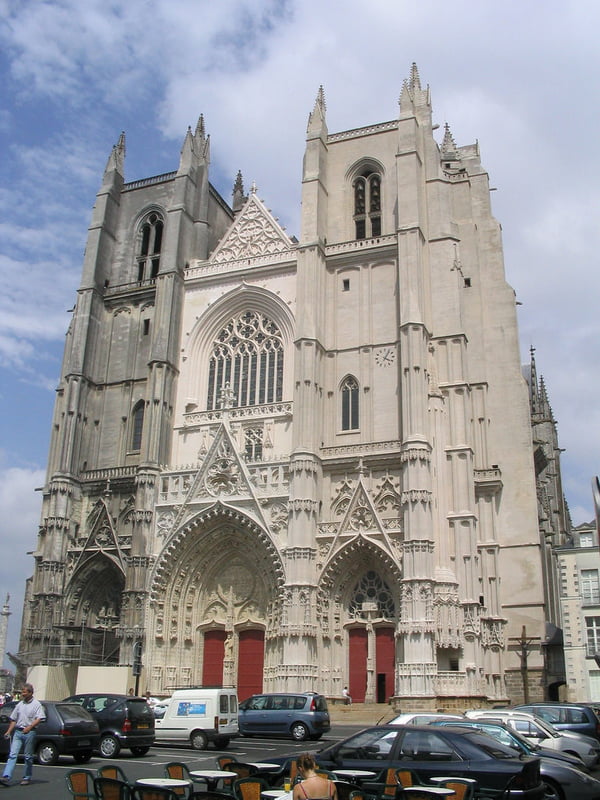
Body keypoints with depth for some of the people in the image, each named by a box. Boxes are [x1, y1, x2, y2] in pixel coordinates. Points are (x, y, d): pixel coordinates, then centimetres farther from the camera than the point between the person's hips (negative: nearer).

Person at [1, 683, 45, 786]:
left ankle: (27, 778, 12)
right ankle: (6, 777, -15)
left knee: (28, 756, 2)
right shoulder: (19, 705, 15)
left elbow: (39, 718, -10)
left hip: (29, 733, -4)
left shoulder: (36, 704, 0)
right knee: (12, 754, -8)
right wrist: (8, 732, 8)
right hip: (18, 732, 4)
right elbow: (13, 720, 19)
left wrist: (29, 727, -22)